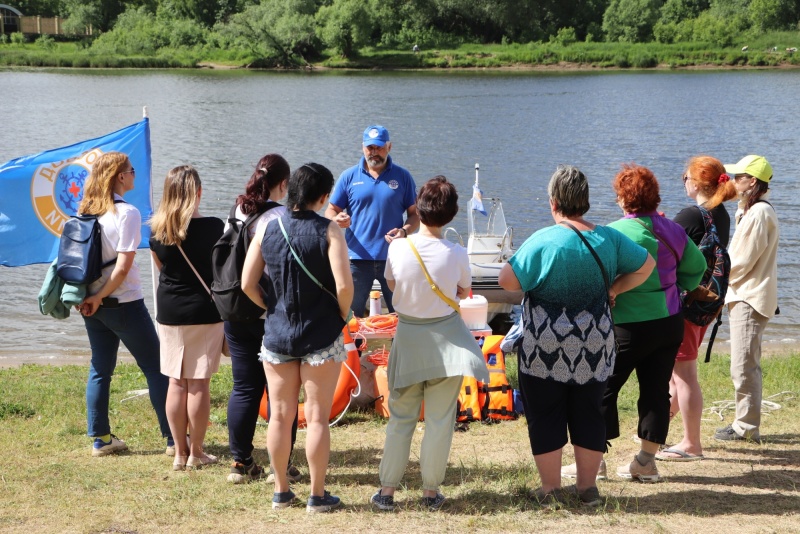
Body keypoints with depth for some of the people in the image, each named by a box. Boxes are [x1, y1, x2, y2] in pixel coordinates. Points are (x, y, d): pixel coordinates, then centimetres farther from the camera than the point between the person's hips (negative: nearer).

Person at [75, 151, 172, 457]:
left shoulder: (86, 211, 5)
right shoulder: (126, 213, -15)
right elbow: (123, 267, -19)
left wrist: (86, 296, 7)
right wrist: (99, 298, -11)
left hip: (92, 303, 7)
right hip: (124, 303, -7)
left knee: (100, 369, 14)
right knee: (156, 368, 3)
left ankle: (100, 438, 15)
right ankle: (173, 437, 5)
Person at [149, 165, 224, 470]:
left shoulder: (157, 230, -1)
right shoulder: (212, 227, -12)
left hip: (169, 311, 3)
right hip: (205, 311, -3)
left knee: (176, 383, 9)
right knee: (199, 383, 2)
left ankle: (180, 452, 15)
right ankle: (196, 453, 8)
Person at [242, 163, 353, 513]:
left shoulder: (267, 228, -1)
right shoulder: (328, 230, -12)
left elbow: (247, 284, -3)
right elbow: (343, 284, -20)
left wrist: (271, 308, 12)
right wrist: (342, 315, -2)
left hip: (277, 335, 3)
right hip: (321, 337, -3)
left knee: (280, 416, 12)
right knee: (316, 418, 4)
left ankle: (281, 492, 20)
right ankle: (318, 496, 9)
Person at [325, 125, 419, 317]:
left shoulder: (402, 176, 4)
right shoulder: (349, 176, 4)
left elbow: (415, 214, 5)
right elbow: (331, 211, 7)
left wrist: (405, 231, -16)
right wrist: (336, 219, -17)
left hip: (393, 257, 0)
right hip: (358, 258, 0)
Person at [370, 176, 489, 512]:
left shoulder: (397, 248, -12)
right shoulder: (457, 254, -14)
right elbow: (463, 292, 3)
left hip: (408, 337, 1)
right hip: (446, 340, -1)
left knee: (400, 418, 11)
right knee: (440, 419, 7)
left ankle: (387, 490, 10)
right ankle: (431, 491, 12)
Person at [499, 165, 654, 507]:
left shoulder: (543, 241, -16)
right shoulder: (609, 239, 0)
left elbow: (507, 281, -16)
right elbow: (646, 265, 12)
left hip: (546, 348, -4)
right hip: (595, 347, 4)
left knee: (546, 417, 6)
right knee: (588, 414, 14)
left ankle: (551, 490, 11)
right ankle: (587, 487, 21)